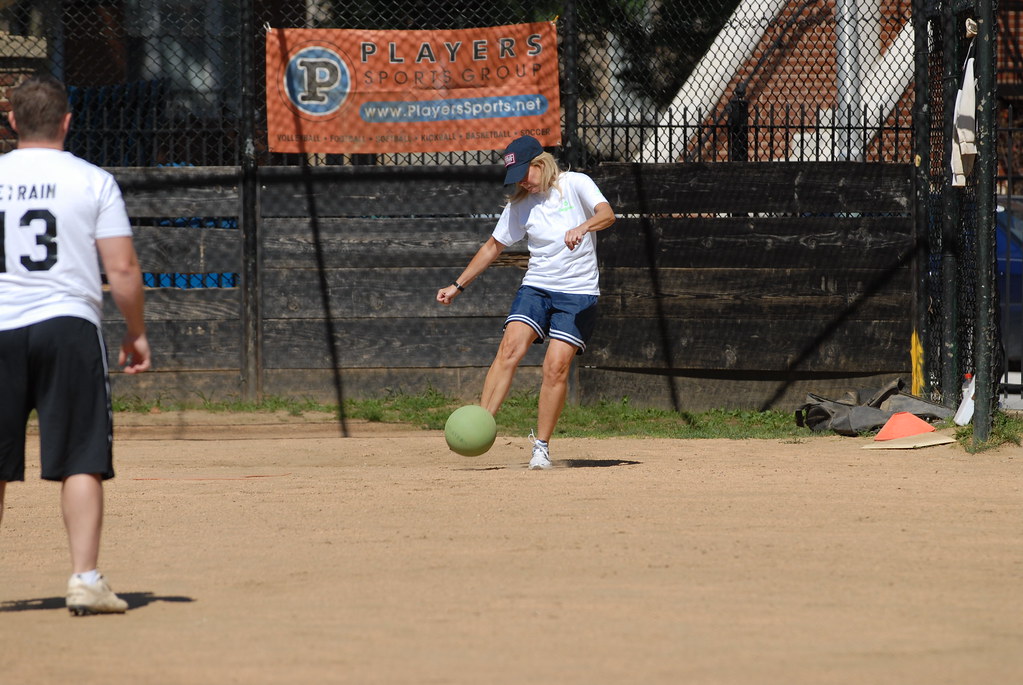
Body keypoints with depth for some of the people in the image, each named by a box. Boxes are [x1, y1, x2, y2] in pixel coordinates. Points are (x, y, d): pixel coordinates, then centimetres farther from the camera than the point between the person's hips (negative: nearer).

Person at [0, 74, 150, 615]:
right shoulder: (92, 181, -1)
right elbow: (122, 270, -4)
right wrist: (136, 332, 7)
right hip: (68, 326, -2)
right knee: (81, 463, 0)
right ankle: (84, 579, -8)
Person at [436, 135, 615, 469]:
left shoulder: (575, 184, -3)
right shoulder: (519, 204, 8)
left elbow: (607, 213, -20)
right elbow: (493, 246, 19)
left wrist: (583, 228, -41)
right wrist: (458, 285, 16)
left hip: (577, 294, -3)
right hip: (535, 288, 3)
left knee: (556, 366, -14)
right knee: (510, 348, -19)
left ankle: (541, 445, -3)